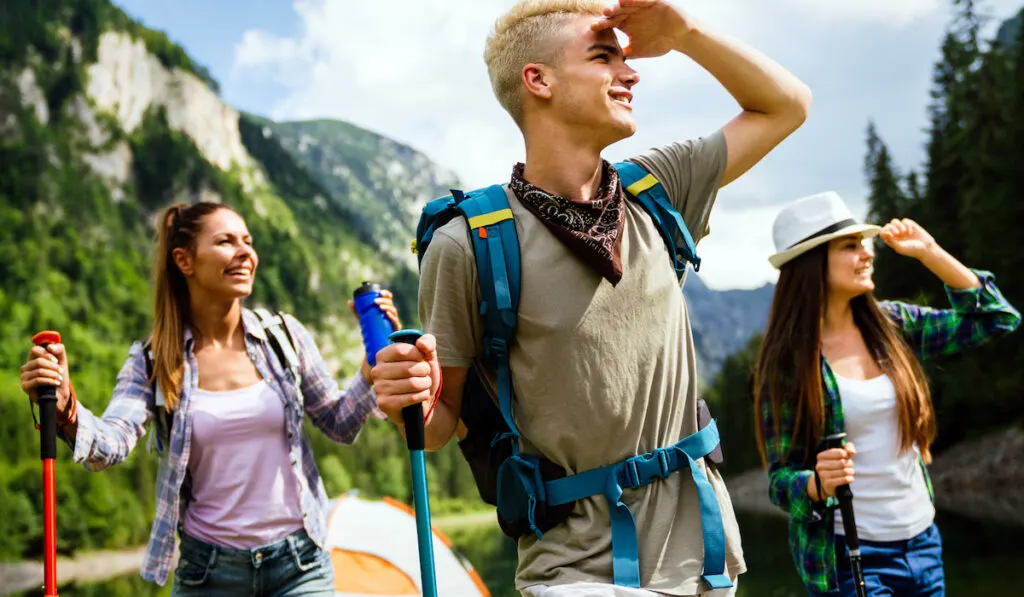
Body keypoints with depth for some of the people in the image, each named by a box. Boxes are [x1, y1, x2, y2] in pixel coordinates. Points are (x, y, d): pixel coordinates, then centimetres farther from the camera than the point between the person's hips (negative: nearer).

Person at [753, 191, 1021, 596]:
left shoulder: (891, 323, 1)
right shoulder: (787, 361, -12)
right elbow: (781, 479, -9)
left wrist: (930, 253, -3)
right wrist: (818, 482, -31)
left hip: (923, 542, 5)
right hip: (846, 555, -5)